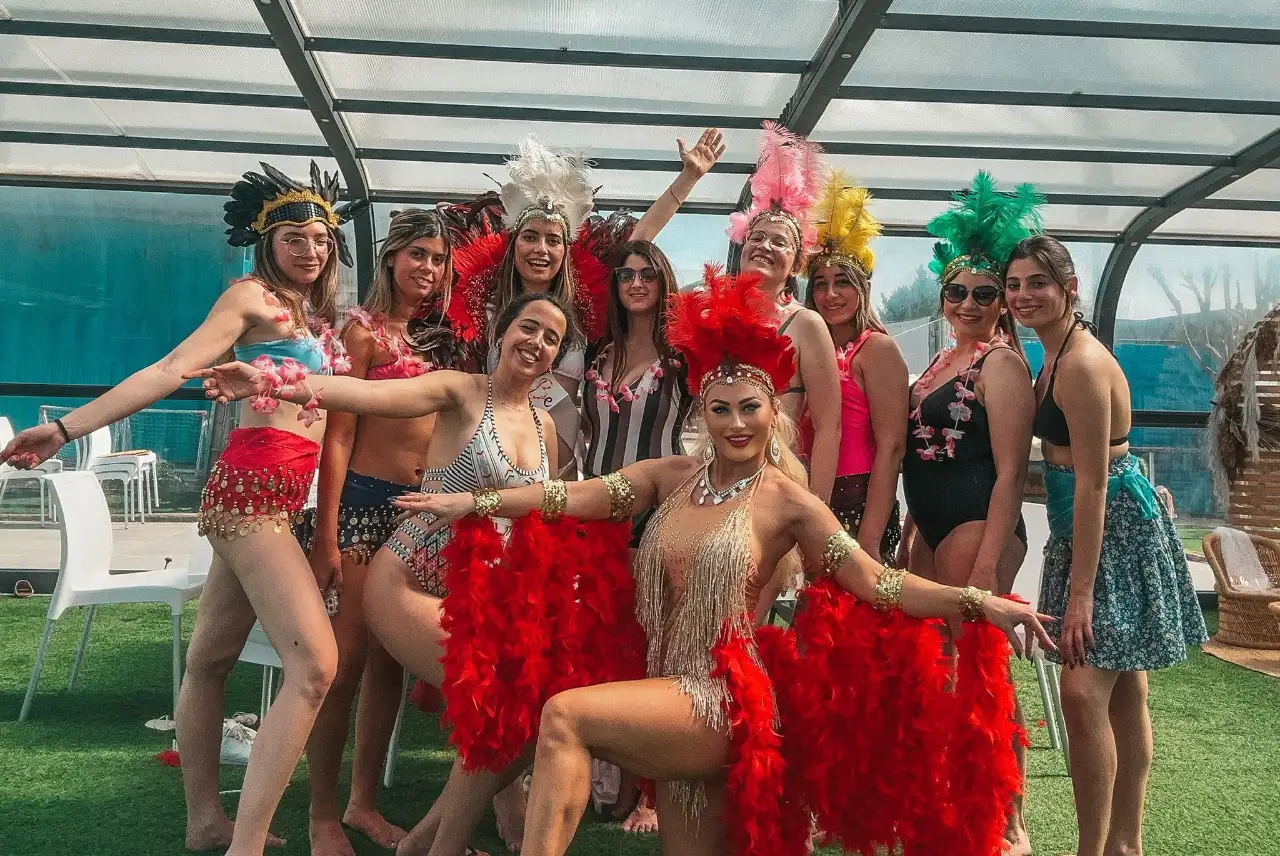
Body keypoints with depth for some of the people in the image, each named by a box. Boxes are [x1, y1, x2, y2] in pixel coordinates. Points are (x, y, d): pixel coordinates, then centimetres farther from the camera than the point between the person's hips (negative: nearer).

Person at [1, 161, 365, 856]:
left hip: (276, 497, 8)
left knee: (210, 660, 16)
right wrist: (67, 428, -13)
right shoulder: (252, 296, -2)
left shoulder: (318, 318, 21)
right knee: (315, 663, -16)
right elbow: (171, 370, -8)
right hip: (252, 484, -8)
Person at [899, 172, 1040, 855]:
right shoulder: (942, 362, 16)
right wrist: (910, 539, 18)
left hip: (977, 529, -9)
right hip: (932, 529, 9)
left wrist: (988, 563, -21)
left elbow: (1010, 470, -15)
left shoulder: (1000, 363, -9)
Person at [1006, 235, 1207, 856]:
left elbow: (1092, 484, -23)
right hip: (1093, 529, 10)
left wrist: (1080, 591, -22)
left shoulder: (1082, 364, -20)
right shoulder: (1057, 357, 9)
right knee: (1124, 694, 15)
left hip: (1115, 532, -10)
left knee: (1084, 691, -12)